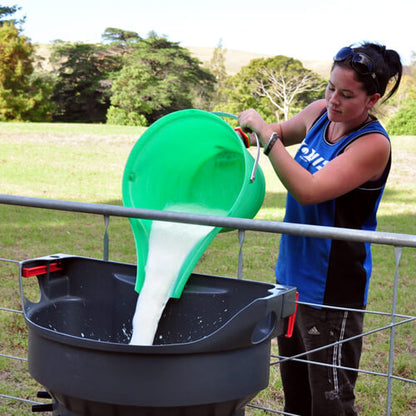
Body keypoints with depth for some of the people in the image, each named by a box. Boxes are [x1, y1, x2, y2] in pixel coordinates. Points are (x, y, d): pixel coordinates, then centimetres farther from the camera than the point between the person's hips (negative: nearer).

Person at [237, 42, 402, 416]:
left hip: (332, 289, -8)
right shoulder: (320, 113, 1)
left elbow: (308, 191, -28)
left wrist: (264, 133, -23)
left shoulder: (373, 144, -19)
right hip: (292, 276, 8)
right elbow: (284, 132, 23)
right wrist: (248, 132, 3)